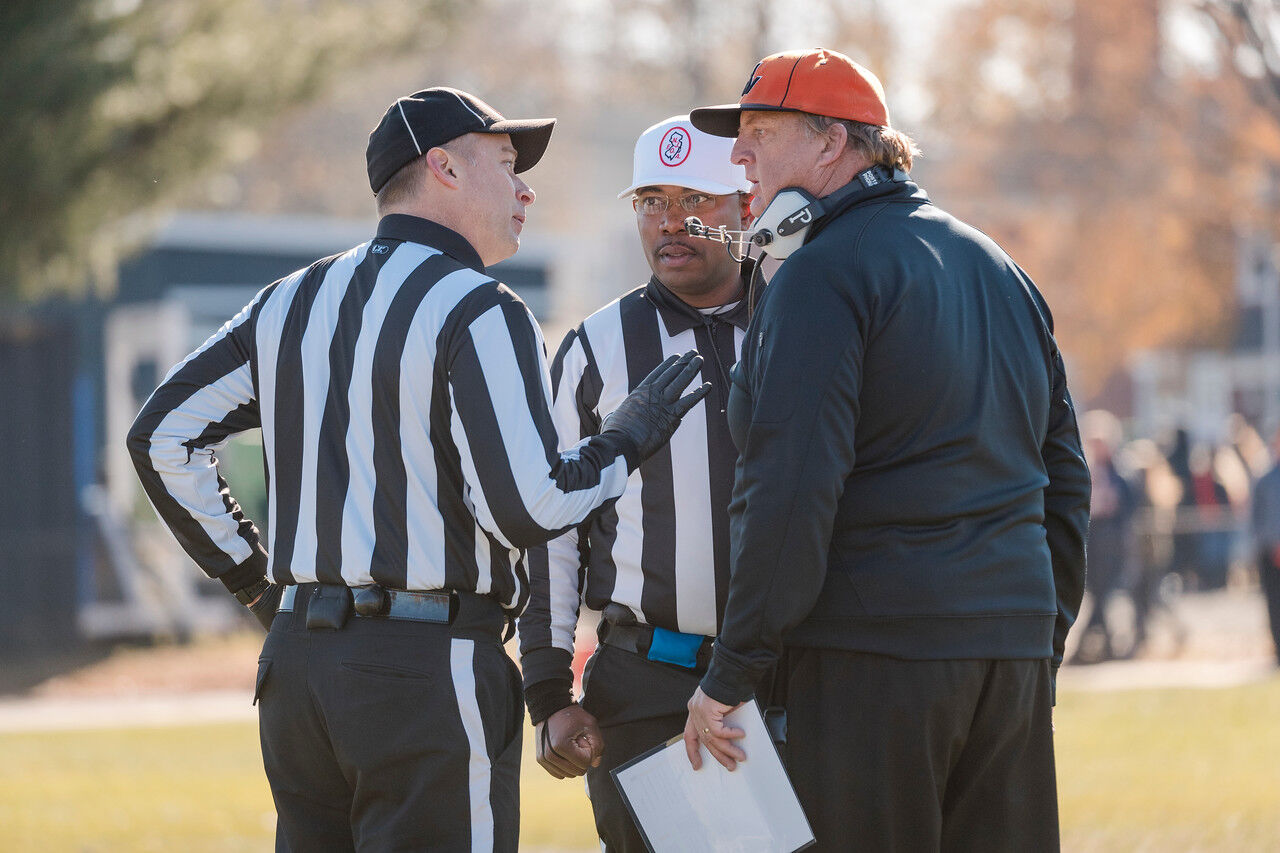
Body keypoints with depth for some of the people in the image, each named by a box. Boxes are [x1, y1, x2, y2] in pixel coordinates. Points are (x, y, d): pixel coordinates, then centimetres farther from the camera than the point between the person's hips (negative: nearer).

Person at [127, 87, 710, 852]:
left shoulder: (293, 304, 14)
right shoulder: (478, 312, -9)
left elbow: (161, 437, 15)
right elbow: (527, 508, -17)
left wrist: (253, 577, 18)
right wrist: (627, 444, 0)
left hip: (295, 663, 7)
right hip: (431, 671, -7)